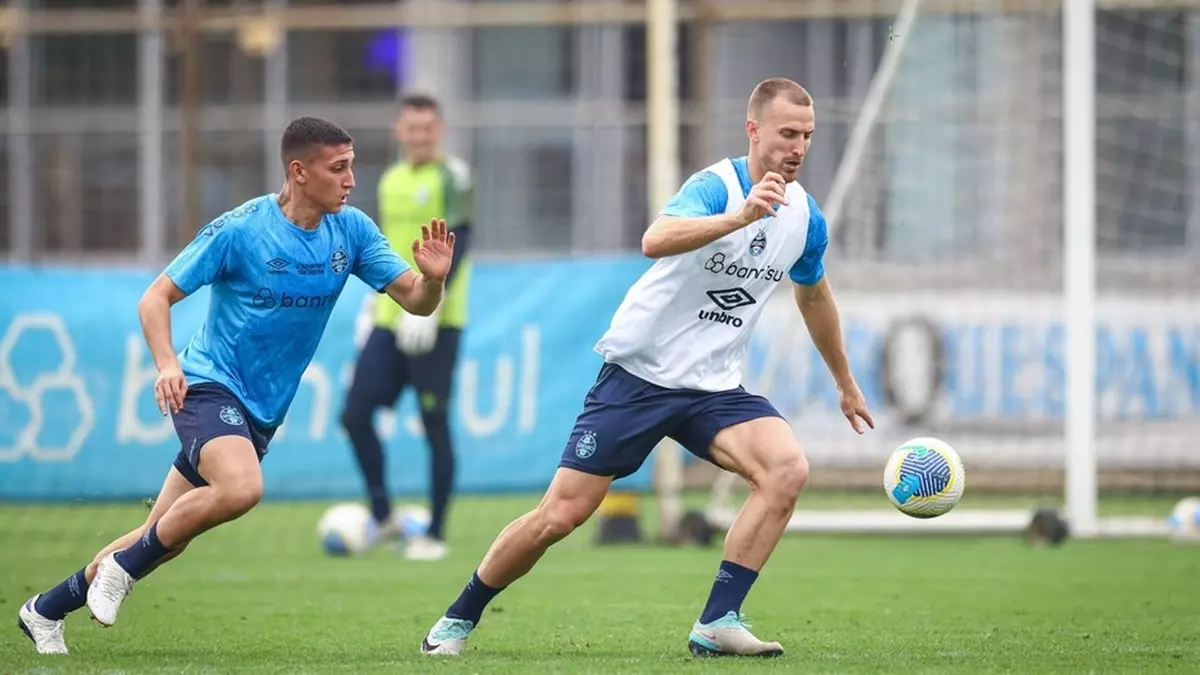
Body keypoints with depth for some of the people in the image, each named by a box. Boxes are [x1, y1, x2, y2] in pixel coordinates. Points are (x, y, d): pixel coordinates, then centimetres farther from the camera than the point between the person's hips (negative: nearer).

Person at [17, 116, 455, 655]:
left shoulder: (351, 230, -1)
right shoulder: (239, 230, -15)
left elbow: (416, 302, -1)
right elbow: (156, 297, -10)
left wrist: (432, 277, -25)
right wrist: (167, 364, -27)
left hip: (262, 409, 6)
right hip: (208, 384, -6)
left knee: (166, 538, 8)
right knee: (241, 489, -34)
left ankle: (47, 609, 25)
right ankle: (123, 567, -12)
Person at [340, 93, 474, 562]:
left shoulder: (452, 177, -5)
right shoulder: (391, 181, 16)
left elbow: (456, 242, -15)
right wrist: (377, 305, 21)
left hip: (436, 324, -7)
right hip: (391, 321, 7)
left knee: (434, 424, -3)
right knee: (355, 414, 0)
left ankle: (435, 534, 4)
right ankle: (382, 516, 12)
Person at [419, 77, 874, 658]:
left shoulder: (805, 217, 3)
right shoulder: (716, 186, -18)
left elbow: (814, 295, 25)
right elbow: (655, 240, -41)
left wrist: (845, 382, 35)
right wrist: (742, 216, -55)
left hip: (714, 388, 5)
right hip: (640, 372, -5)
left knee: (788, 469, -22)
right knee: (560, 515, -5)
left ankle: (717, 623, -18)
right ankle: (458, 620, 17)